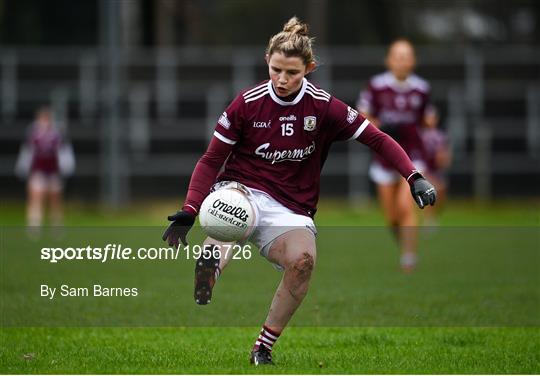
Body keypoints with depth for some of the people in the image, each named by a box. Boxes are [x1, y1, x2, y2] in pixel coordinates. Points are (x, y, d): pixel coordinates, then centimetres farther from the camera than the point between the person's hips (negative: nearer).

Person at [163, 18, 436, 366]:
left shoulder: (323, 106, -2)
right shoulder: (248, 103, -3)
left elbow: (377, 139, 3)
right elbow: (211, 161, 2)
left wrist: (414, 177, -11)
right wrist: (189, 211, -12)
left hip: (291, 211, 1)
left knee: (303, 259, -30)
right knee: (235, 191, -38)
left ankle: (263, 349, -14)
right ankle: (211, 264, -68)